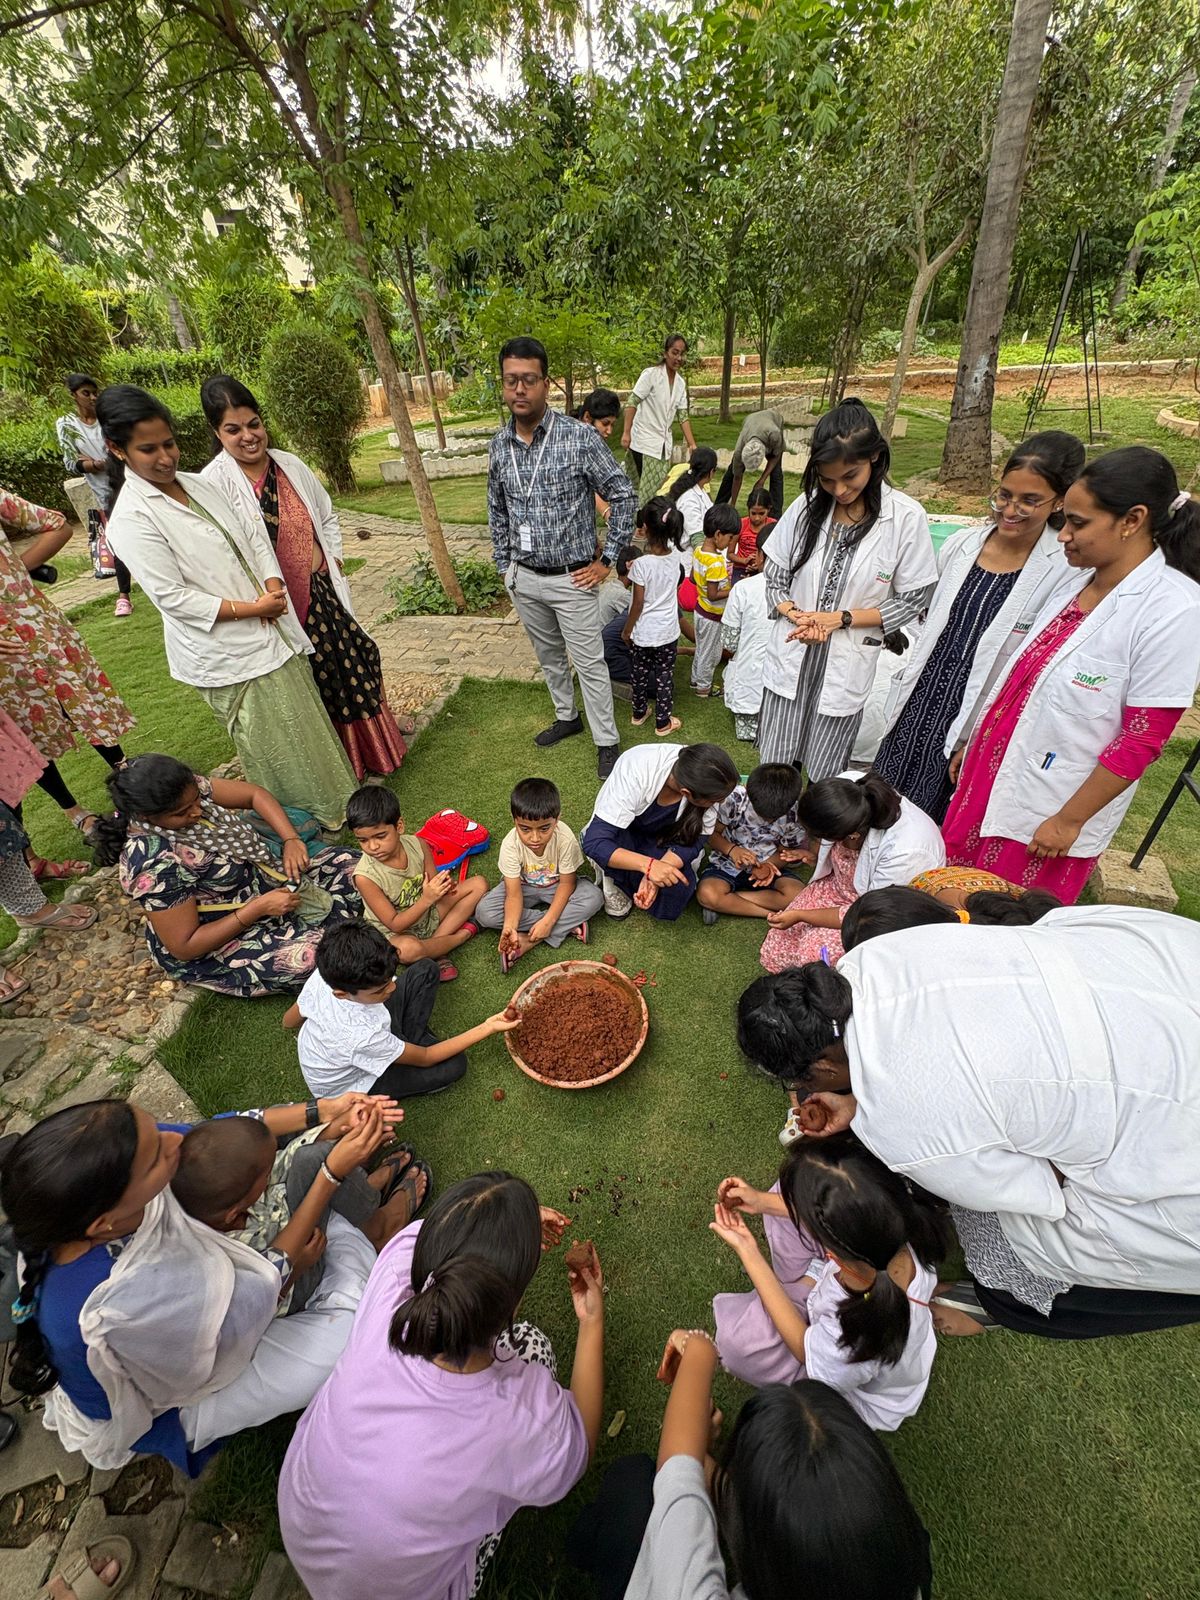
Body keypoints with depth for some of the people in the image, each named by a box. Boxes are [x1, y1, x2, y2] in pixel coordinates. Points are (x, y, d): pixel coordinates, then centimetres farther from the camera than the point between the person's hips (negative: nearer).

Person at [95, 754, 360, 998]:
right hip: (212, 943, -7)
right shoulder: (155, 866, -33)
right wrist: (259, 908, -28)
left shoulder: (186, 791, -17)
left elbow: (255, 794, -5)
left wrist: (291, 841, -20)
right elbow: (184, 947, -26)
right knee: (312, 952, -28)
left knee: (346, 862, 2)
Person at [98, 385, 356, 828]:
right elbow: (172, 596, -18)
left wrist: (273, 589, -9)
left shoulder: (199, 484, 8)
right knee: (270, 745, 4)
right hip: (226, 653, -7)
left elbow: (255, 534, 8)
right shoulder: (131, 519, -14)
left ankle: (332, 798, 37)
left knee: (305, 722, 17)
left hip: (271, 631, 7)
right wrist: (251, 609, -17)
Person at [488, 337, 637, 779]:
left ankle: (606, 742, 16)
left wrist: (607, 560, -9)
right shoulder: (499, 445, 2)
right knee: (549, 655, 20)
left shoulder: (580, 436, -14)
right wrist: (504, 565, 14)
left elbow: (622, 497, -9)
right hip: (523, 577, 5)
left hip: (571, 578, -5)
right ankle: (566, 717, 41)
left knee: (589, 663, 2)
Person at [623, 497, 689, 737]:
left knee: (639, 674, 19)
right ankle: (663, 723, 24)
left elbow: (638, 603, -16)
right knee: (665, 676, 15)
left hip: (642, 633, -3)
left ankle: (639, 712, 37)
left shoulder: (641, 564, -23)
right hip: (668, 631, 3)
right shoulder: (676, 555, -9)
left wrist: (626, 630, -3)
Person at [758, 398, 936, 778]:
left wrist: (841, 618, -17)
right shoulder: (807, 506, -2)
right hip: (790, 657, 3)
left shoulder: (906, 518, -10)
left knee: (823, 777, 12)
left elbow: (912, 600, -6)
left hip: (847, 665, -2)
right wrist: (797, 615, -16)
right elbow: (775, 577, 4)